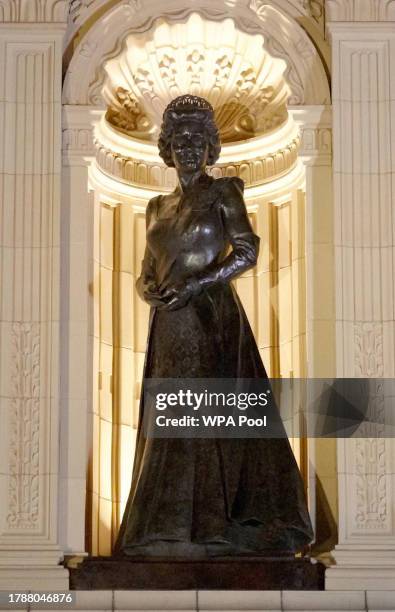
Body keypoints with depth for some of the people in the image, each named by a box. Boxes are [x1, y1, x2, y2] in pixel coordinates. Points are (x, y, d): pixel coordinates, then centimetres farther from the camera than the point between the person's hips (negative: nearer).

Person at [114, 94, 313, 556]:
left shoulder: (222, 193, 2)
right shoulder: (158, 207, 18)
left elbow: (247, 253, -7)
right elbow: (147, 272, 19)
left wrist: (196, 284, -15)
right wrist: (149, 289, -5)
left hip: (212, 322, -6)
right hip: (170, 329, 6)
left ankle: (202, 530, -4)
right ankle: (169, 532, 8)